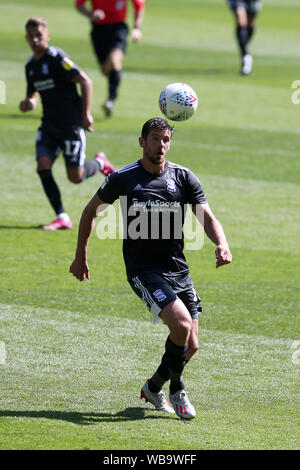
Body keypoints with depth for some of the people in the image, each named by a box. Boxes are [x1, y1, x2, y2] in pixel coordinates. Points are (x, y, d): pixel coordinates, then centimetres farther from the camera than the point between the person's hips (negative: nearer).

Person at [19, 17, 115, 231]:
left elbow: (85, 81, -15)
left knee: (75, 177, -4)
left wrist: (86, 114, -17)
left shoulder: (56, 57, -14)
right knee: (43, 166, -12)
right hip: (49, 125, 7)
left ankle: (100, 163, 30)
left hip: (72, 124, -7)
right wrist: (28, 103, -1)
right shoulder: (31, 66, 9)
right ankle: (62, 218, -5)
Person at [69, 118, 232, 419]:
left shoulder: (184, 178, 1)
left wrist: (222, 245, -23)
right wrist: (81, 256, 12)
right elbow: (91, 211, 11)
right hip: (143, 269, -4)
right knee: (182, 324, -24)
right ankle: (176, 391, -2)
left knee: (190, 346, 0)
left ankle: (154, 387, 28)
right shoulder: (122, 179, -4)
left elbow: (207, 218, -3)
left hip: (178, 269, 4)